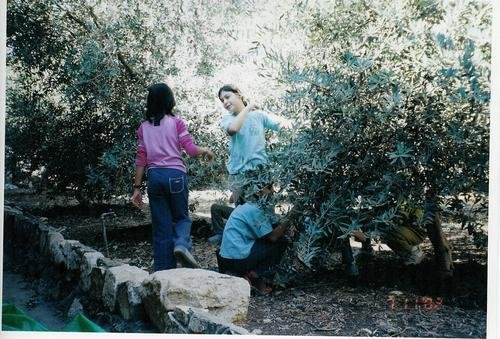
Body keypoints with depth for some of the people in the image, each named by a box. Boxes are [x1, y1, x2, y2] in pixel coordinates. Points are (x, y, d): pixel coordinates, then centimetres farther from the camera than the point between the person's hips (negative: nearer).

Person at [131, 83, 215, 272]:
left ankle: (163, 271, 9)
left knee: (161, 225, 8)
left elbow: (141, 159, 9)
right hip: (175, 175, -3)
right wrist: (206, 151, 18)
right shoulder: (176, 122, 2)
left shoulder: (144, 127, 11)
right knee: (181, 217, 14)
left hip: (154, 177, 3)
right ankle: (181, 244, -17)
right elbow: (191, 150, -3)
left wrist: (137, 188, 11)